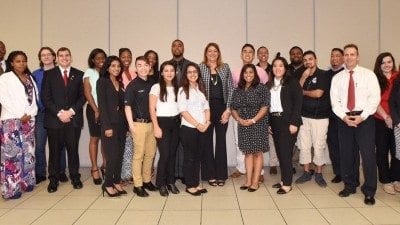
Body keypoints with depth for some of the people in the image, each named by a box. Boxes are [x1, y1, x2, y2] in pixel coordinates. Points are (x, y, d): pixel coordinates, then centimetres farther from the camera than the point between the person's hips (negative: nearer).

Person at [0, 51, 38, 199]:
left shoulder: (30, 78, 16)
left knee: (28, 152, 6)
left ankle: (26, 182, 15)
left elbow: (34, 97, 11)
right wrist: (20, 115, -12)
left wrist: (30, 114, -5)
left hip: (29, 120, 5)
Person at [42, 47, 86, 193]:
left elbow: (83, 96, 4)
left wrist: (71, 111, -9)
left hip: (74, 119, 1)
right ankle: (53, 179, 15)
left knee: (73, 149, 6)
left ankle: (75, 177, 18)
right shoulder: (49, 74, 7)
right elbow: (45, 97, 0)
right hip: (54, 119, 0)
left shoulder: (79, 75, 10)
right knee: (54, 151, 4)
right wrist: (59, 113, -10)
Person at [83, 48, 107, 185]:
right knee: (94, 139, 2)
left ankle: (105, 165, 14)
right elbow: (87, 93, -3)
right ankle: (94, 169, 9)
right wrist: (96, 110, -9)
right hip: (94, 109, -2)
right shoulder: (89, 72, 3)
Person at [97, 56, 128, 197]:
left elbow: (122, 104, 13)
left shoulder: (120, 83, 15)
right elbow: (102, 105, -10)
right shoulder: (102, 82, -3)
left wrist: (127, 124, 6)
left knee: (120, 155, 7)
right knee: (113, 155, -7)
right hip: (110, 123, -6)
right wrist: (107, 126, -16)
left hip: (121, 123, 6)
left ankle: (116, 182, 18)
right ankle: (108, 184, 8)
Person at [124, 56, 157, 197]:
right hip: (139, 123, -6)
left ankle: (147, 180, 26)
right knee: (139, 154, -1)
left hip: (151, 123, 6)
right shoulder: (132, 85, -6)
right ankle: (137, 185, 9)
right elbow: (127, 106, -8)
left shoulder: (152, 84, 9)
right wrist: (131, 125, -13)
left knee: (150, 153, 12)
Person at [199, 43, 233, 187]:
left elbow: (230, 89, 5)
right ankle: (210, 175, 14)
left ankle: (221, 174, 16)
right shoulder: (200, 68, 3)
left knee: (221, 140, 6)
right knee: (207, 140, 4)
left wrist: (228, 109, -3)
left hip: (222, 107, 1)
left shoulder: (225, 68, 8)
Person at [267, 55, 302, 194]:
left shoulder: (292, 82, -2)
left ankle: (287, 184, 4)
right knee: (279, 152, 9)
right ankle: (283, 179, 20)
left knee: (286, 152, -5)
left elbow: (298, 103, -8)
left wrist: (294, 123, -14)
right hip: (274, 121, 5)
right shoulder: (269, 84, 13)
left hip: (287, 121, -5)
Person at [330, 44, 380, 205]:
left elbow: (375, 98, -5)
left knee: (368, 154, -3)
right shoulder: (337, 78, 10)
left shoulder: (368, 75, 3)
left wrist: (362, 116, -15)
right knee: (346, 154, 8)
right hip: (344, 119, 3)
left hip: (364, 118, -3)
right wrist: (344, 116, -11)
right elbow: (335, 101, 4)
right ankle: (350, 186, 24)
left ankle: (369, 192, 9)